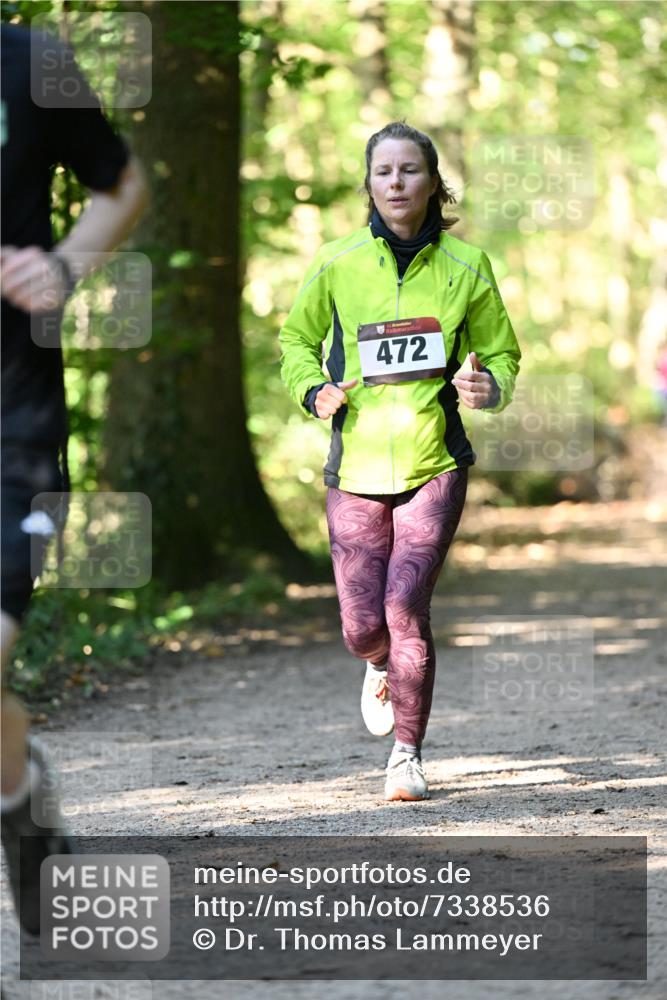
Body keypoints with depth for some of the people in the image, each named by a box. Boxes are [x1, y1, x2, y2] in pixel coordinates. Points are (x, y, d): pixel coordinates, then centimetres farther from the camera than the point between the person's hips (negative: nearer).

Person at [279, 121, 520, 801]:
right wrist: (313, 390, -5)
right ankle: (383, 667, 40)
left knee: (405, 604, -17)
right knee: (362, 628, 1)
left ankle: (408, 753, 0)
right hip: (356, 468, 1)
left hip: (434, 466, -1)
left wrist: (488, 384, -11)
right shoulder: (337, 265, 0)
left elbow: (501, 351, 12)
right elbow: (297, 339, 16)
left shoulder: (466, 268, 0)